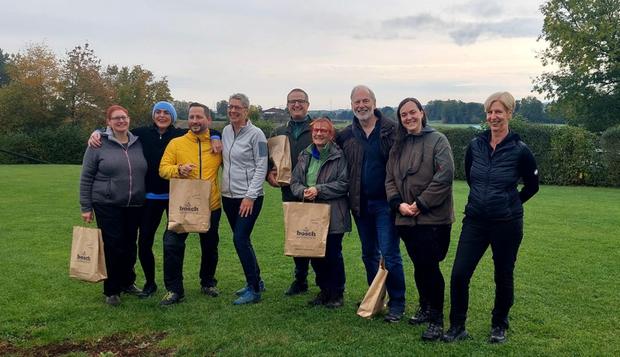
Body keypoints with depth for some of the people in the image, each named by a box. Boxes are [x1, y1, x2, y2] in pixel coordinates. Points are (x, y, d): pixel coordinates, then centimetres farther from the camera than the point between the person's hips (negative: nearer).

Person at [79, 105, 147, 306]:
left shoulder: (139, 144, 7)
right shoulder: (99, 145, -3)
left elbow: (147, 173, 16)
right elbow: (86, 178, -1)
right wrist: (86, 207, -3)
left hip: (134, 206, 4)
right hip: (107, 206, -3)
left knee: (130, 246, 11)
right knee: (113, 246, -2)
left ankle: (127, 282, 29)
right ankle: (112, 290, 13)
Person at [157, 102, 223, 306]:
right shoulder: (176, 143, -1)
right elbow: (163, 168, -5)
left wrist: (221, 149, -7)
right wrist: (179, 169, -23)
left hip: (211, 206, 2)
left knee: (210, 247, 15)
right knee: (172, 245, -8)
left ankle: (208, 283, 36)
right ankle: (174, 290, 8)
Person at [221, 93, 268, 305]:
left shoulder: (256, 134, -10)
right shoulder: (226, 131, 10)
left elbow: (261, 168, -12)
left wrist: (250, 196, -16)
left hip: (248, 198, -7)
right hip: (228, 196, 7)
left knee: (240, 239, -11)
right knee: (242, 240, 13)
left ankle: (254, 289, 0)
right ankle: (256, 281, 28)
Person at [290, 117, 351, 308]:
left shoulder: (339, 156, -6)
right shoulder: (305, 156, 12)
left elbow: (344, 183, -14)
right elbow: (294, 181, 10)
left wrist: (319, 190, -17)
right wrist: (303, 191, -12)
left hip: (333, 215, -5)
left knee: (333, 254, 3)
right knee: (315, 254, 10)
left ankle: (337, 294, 21)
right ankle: (324, 290, 28)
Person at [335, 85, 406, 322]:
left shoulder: (391, 130, -7)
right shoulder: (346, 135, 7)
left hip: (385, 202, -5)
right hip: (360, 204, 5)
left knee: (389, 254, -2)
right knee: (369, 254, 16)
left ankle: (397, 303, 11)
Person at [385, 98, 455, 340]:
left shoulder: (437, 140, -4)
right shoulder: (398, 146, 13)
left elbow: (444, 176, -14)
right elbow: (390, 179, 11)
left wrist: (421, 204, -15)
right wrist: (398, 203, -6)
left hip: (433, 217, -5)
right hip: (406, 218, 5)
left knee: (430, 266, -6)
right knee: (419, 265, 14)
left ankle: (437, 320, 8)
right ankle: (425, 308, 32)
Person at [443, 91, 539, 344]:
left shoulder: (519, 150, -10)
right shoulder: (475, 146, 0)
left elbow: (532, 186, 5)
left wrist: (510, 204, 11)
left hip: (506, 223, -2)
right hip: (475, 220, 3)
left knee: (503, 276, 11)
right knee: (459, 274, -4)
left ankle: (499, 326, 32)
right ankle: (457, 327, 13)